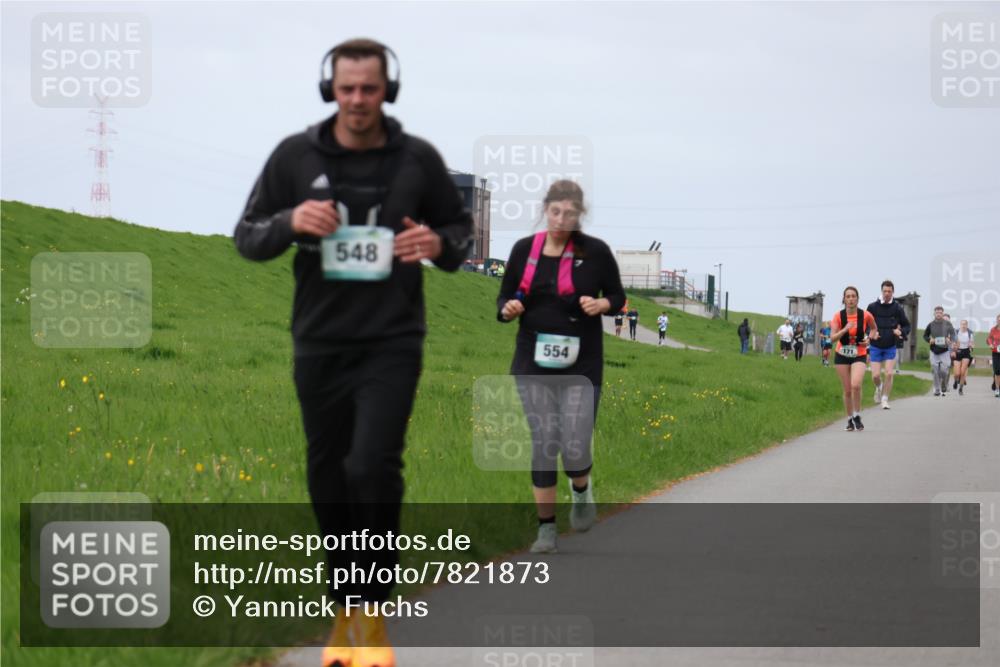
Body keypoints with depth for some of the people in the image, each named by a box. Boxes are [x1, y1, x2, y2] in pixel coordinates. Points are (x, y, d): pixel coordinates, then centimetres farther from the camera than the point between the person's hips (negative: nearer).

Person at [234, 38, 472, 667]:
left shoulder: (419, 159, -1)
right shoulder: (295, 156, 0)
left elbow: (462, 229, 12)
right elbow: (247, 237, 6)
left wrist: (439, 244, -12)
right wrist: (290, 222, -15)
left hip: (392, 343, -2)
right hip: (320, 344, 2)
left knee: (374, 468, -17)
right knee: (329, 480, 9)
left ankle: (374, 615, -4)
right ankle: (345, 614, 24)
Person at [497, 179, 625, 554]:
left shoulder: (595, 252, -4)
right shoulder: (524, 250, 2)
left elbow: (617, 295, 8)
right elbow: (504, 300, 10)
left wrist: (602, 305, -14)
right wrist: (508, 310, -13)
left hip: (581, 364, -2)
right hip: (534, 363, 2)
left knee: (575, 449, -9)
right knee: (543, 443, 0)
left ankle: (581, 488, 27)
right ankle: (546, 527, 11)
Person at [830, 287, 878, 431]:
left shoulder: (865, 315, -7)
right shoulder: (838, 316, -8)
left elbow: (874, 328, 14)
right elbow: (832, 338, -14)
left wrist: (869, 339, -4)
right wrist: (845, 329, -29)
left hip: (859, 355, -1)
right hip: (842, 355, 1)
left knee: (856, 385, -21)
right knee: (847, 390, 4)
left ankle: (857, 417, -3)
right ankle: (850, 419, 21)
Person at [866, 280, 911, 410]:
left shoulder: (898, 309, -3)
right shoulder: (873, 307, -4)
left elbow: (907, 325, 6)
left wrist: (901, 332, -16)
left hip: (890, 347, 0)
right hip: (876, 347, 0)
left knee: (889, 374, -10)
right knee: (875, 376, -3)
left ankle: (885, 399, 4)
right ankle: (879, 388, 32)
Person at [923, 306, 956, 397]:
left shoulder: (947, 324, -2)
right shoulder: (931, 325, 3)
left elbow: (953, 334, 1)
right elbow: (925, 335, 12)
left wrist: (950, 340, -21)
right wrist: (929, 340, -9)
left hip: (945, 351, -1)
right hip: (934, 352, 2)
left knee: (944, 371, -8)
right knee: (935, 371, -1)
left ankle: (944, 388, 16)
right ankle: (937, 390, 8)